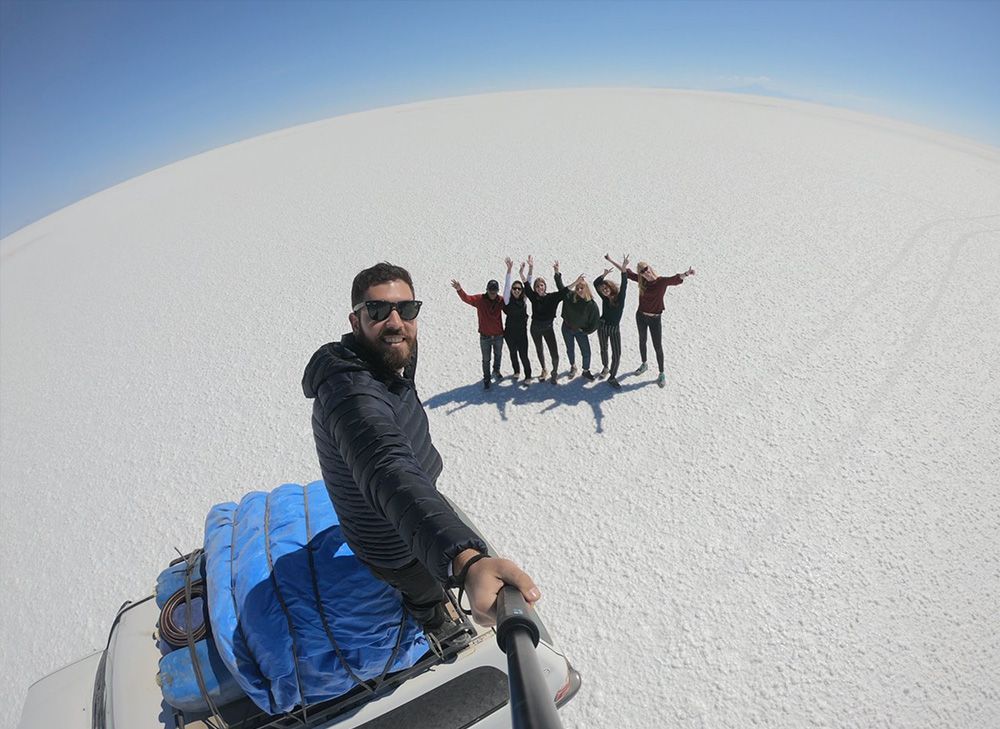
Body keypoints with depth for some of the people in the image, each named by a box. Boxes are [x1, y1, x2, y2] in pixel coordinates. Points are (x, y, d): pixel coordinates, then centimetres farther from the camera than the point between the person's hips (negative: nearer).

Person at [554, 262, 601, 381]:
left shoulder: (592, 305, -22)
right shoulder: (569, 296, -16)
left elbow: (595, 322, -15)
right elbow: (560, 286, -5)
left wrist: (585, 331, -9)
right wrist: (557, 272, -11)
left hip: (581, 331, -2)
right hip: (567, 328, 2)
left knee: (586, 352, 3)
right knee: (570, 350, 19)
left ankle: (586, 371, 27)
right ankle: (573, 367, 44)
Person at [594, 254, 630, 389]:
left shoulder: (620, 297, -11)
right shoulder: (605, 298, -5)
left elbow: (624, 284, -27)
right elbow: (595, 283, -12)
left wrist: (623, 270, -39)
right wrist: (604, 274, -26)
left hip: (615, 329, -2)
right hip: (602, 326, 2)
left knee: (617, 354, -5)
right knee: (604, 350, 19)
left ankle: (612, 378, 6)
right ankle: (605, 368, 43)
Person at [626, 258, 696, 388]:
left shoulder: (662, 281, -18)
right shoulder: (641, 280, -6)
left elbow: (675, 279, -37)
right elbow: (627, 272, 8)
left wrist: (686, 273, -56)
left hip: (655, 319, -4)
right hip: (641, 316, 4)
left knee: (658, 347, 1)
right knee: (642, 341, 22)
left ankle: (662, 374, 16)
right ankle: (644, 364, 46)